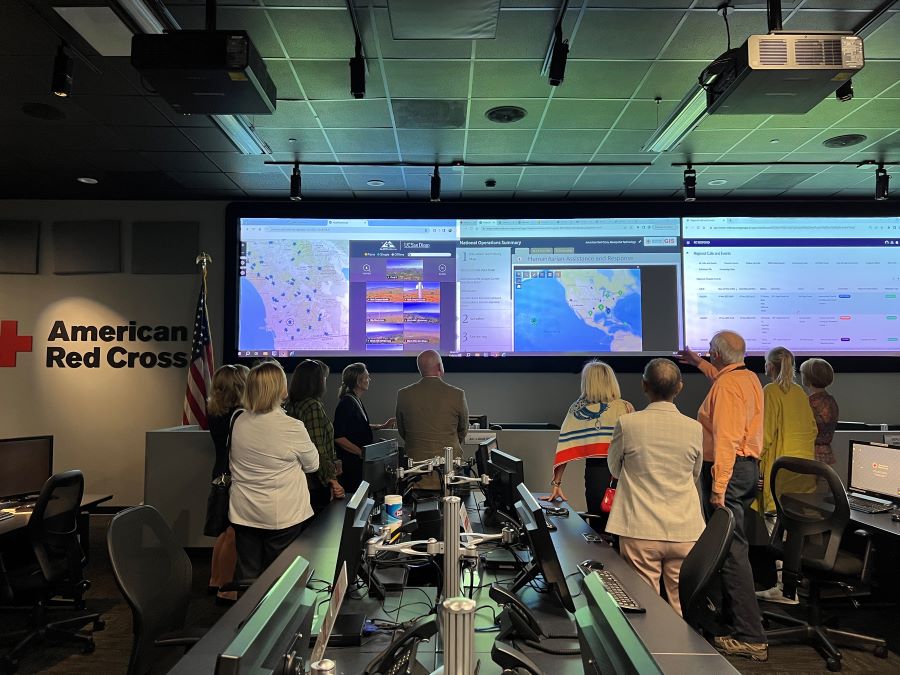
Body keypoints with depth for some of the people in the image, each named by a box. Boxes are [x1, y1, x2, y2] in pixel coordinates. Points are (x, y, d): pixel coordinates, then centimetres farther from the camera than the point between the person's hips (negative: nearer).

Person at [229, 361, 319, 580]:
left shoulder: (239, 422, -2)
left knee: (246, 575, 14)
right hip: (281, 515, -5)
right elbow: (312, 465, -4)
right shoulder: (292, 428, -19)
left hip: (244, 513, 5)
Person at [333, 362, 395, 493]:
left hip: (360, 461, 9)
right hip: (351, 462, -9)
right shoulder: (346, 403, -17)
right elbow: (338, 436, -22)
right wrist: (361, 452, -22)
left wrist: (381, 426, 18)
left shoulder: (357, 400, 11)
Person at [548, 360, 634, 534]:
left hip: (594, 472, 1)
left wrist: (556, 483, 2)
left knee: (598, 527, 15)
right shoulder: (625, 408, -5)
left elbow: (564, 447, -3)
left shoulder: (577, 409, -2)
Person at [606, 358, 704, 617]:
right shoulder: (695, 428, -3)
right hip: (684, 532, 2)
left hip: (640, 532, -2)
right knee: (683, 610, 13)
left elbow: (614, 469, 7)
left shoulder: (627, 424, -10)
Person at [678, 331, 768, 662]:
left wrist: (717, 488, -26)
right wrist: (699, 363, 50)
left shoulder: (725, 386, -16)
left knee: (731, 549, -8)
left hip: (727, 469, -10)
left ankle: (750, 637, -5)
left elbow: (725, 439, -24)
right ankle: (732, 616, 29)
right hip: (748, 465, 10)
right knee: (732, 544, 18)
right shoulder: (750, 378, 13)